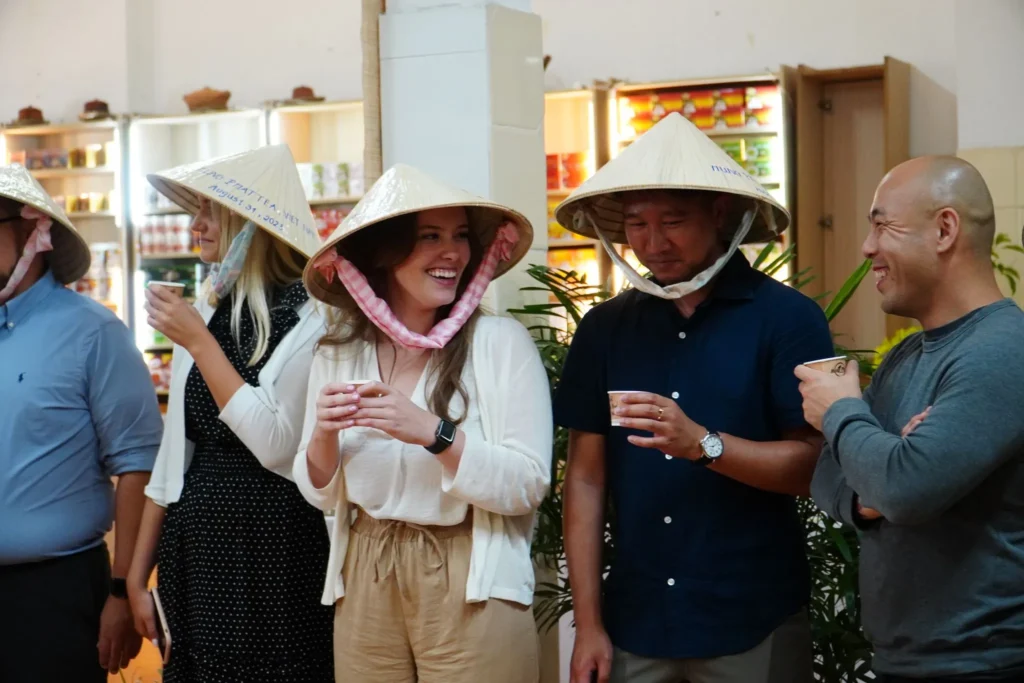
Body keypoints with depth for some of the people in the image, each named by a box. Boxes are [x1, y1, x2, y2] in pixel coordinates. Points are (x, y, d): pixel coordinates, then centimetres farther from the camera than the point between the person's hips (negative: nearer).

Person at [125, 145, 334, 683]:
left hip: (273, 545, -6)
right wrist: (139, 573, 13)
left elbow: (276, 445, -22)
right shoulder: (205, 310, 9)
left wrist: (200, 343, -16)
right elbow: (176, 449, 13)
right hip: (193, 543, 7)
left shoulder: (312, 315, -12)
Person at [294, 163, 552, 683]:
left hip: (471, 590, -3)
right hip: (364, 588, 3)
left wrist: (434, 433, -24)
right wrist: (324, 435, -13)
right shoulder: (338, 353, 1)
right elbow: (321, 494, 7)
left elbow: (529, 486, -12)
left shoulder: (501, 342, -10)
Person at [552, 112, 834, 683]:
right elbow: (587, 478, 3)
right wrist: (589, 623, 0)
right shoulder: (605, 327, 4)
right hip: (633, 622, 3)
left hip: (755, 625, -3)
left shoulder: (787, 318, -7)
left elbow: (814, 465, -11)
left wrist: (704, 444, -26)